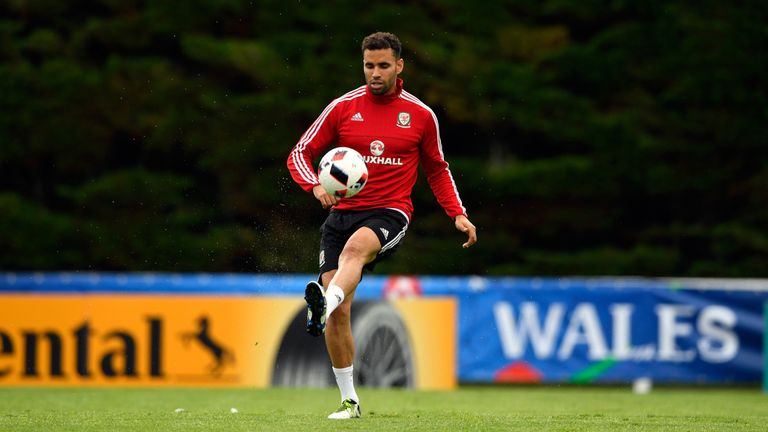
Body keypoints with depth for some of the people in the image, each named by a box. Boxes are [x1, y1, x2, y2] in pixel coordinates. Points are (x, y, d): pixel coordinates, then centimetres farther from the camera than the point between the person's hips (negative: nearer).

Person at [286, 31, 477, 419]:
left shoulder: (420, 115, 7)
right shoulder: (343, 107, 6)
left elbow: (437, 170, 21)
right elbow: (300, 154, 9)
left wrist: (458, 215, 8)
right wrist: (316, 186, -12)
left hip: (390, 213, -2)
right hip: (343, 211, 2)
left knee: (355, 246, -38)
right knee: (339, 314, -7)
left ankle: (324, 302, -66)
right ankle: (349, 401, 4)